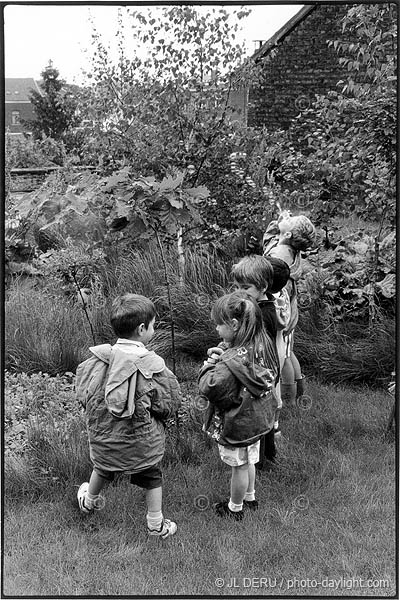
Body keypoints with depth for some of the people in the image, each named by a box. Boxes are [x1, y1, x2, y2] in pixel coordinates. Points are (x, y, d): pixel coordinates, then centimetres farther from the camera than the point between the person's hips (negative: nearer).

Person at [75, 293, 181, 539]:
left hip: (104, 437, 3)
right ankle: (157, 524, 36)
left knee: (103, 469, 31)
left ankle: (89, 501, 57)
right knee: (152, 477, 22)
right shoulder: (153, 366, -24)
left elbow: (83, 394, -4)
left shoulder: (98, 360, -16)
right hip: (142, 441, -3)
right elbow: (171, 402, -13)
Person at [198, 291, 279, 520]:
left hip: (237, 425, -7)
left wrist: (209, 365, -16)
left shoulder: (233, 362, -34)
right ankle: (250, 497, 49)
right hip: (257, 419, 8)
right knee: (249, 460, 27)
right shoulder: (263, 345, -10)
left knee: (239, 466, 14)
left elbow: (208, 389, -35)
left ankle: (235, 508, 37)